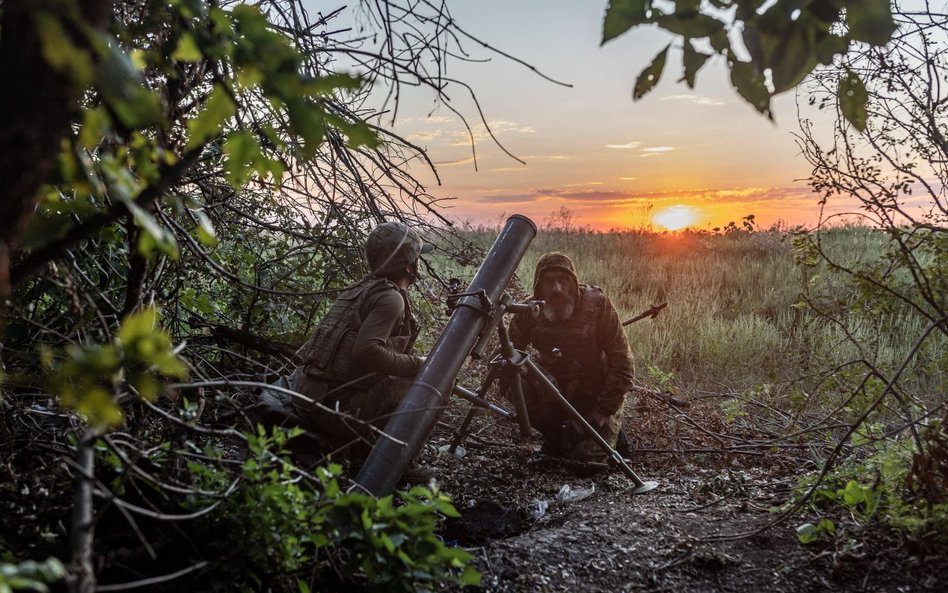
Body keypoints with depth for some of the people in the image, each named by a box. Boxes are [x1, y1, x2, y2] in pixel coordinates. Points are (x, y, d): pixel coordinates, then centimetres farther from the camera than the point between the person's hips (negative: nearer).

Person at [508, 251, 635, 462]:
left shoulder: (597, 303, -19)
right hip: (555, 391, 2)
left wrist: (597, 417, -22)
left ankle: (612, 429, 16)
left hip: (596, 396, -2)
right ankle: (554, 435, 1)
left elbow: (622, 367, -19)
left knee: (588, 457, -20)